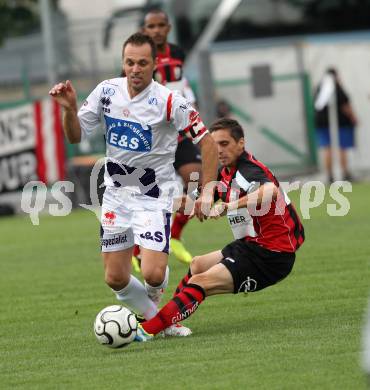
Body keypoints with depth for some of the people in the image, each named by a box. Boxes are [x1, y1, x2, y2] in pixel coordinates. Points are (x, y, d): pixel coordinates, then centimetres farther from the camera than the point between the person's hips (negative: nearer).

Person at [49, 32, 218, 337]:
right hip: (115, 195, 5)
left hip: (154, 197, -4)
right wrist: (69, 109, -14)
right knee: (116, 278, 3)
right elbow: (76, 136, 5)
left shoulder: (168, 101, -17)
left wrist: (207, 192, -16)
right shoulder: (106, 91, -3)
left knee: (153, 274, -18)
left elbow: (207, 142, -13)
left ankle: (154, 301, 19)